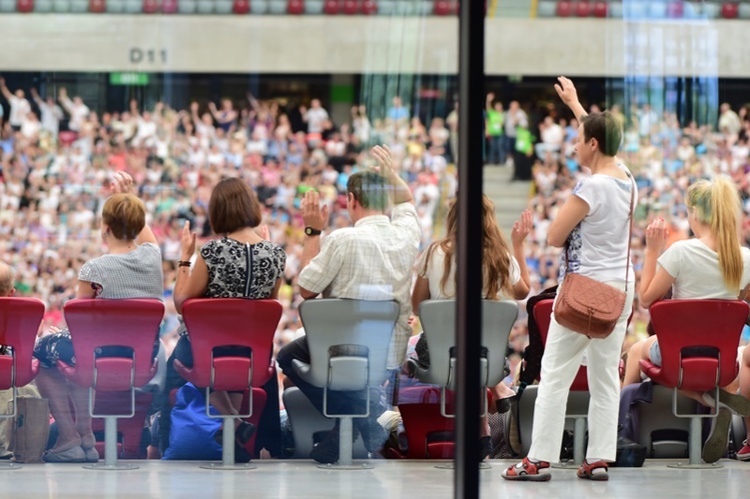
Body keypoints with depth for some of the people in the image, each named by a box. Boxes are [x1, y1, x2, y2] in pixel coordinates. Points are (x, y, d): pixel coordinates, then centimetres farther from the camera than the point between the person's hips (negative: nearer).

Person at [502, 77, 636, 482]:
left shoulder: (591, 188, -18)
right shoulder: (626, 178, 5)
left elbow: (554, 237, -13)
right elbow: (602, 134, 24)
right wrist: (574, 103, 36)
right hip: (621, 288, 8)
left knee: (555, 373, -2)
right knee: (606, 375, 8)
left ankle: (540, 459, -3)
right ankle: (600, 457, 7)